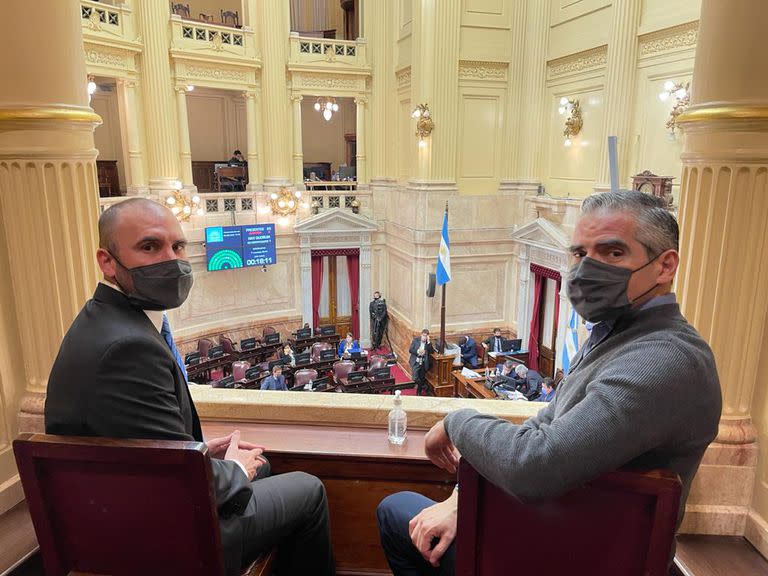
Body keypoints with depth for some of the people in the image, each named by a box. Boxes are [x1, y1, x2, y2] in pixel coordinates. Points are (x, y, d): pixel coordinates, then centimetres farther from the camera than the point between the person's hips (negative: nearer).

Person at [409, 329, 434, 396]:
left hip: (423, 363, 1)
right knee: (415, 378, -15)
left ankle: (419, 392, 28)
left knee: (422, 379, 6)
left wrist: (428, 342, -17)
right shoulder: (416, 340, -1)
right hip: (416, 362, -1)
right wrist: (417, 352, -19)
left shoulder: (429, 343, 3)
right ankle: (425, 387, 11)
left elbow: (431, 351, -10)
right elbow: (410, 350, -2)